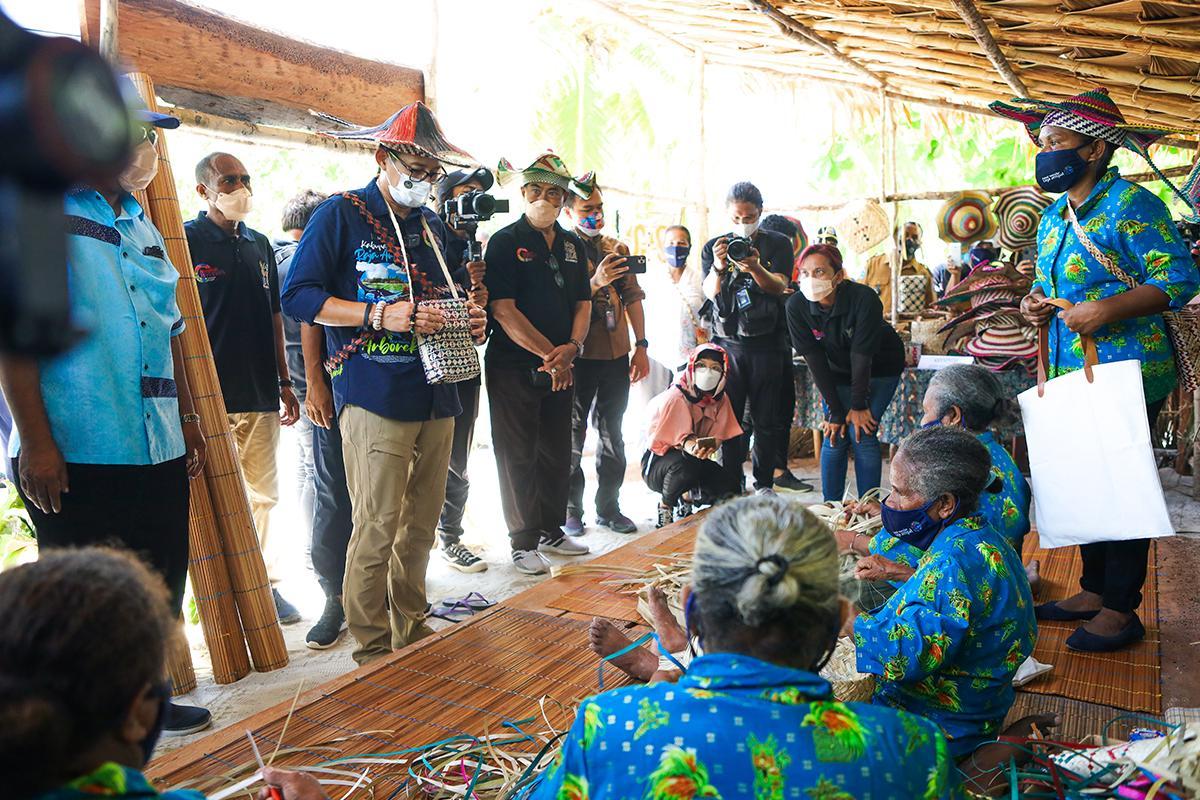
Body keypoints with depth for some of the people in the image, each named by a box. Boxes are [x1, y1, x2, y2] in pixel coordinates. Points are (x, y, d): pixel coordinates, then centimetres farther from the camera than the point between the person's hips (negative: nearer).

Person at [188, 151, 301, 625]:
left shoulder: (260, 245, 16)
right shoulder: (186, 241, -3)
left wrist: (284, 382, 15)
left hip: (261, 396, 6)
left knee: (263, 495, 12)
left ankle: (264, 584, 24)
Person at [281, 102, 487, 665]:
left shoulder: (432, 225, 20)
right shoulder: (340, 215, -1)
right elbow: (298, 296, -8)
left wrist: (467, 318, 7)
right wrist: (380, 314, -19)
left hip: (436, 396, 7)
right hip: (375, 395, -7)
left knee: (421, 524, 13)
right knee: (378, 528, -5)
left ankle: (412, 634, 28)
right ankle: (373, 653, 10)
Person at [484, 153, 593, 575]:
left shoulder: (572, 245, 13)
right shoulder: (505, 242, -6)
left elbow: (583, 303, 11)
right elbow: (504, 310, -14)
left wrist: (571, 347, -8)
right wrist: (549, 353, -17)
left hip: (560, 367, 6)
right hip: (513, 367, -6)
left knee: (557, 453, 13)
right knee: (518, 456, 1)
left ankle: (551, 530, 28)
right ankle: (524, 542, 11)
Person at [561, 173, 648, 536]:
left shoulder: (618, 248, 10)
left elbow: (633, 298, 11)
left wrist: (640, 346, 6)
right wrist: (596, 282, -27)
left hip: (617, 355, 5)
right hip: (579, 355, -5)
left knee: (612, 435, 12)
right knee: (572, 437, 4)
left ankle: (609, 507, 23)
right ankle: (570, 511, 14)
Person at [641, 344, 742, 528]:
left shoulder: (720, 400, -3)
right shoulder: (675, 398, -23)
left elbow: (718, 436, -9)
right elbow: (660, 442, -26)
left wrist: (708, 446, -35)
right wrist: (688, 446, -47)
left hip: (696, 460, 6)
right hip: (658, 462, -6)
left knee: (729, 493, -16)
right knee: (685, 465, -40)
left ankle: (687, 497, 17)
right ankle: (665, 506, -8)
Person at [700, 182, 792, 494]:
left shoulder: (777, 244, 5)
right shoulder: (714, 247, 9)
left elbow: (778, 287, -9)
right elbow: (710, 292, -5)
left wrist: (755, 268, -30)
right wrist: (718, 267, -27)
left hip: (767, 342, -1)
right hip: (727, 342, 1)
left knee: (767, 419, 2)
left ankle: (764, 483, 13)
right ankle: (732, 483, 6)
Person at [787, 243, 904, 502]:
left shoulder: (864, 299, -32)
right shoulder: (796, 306, -23)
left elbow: (862, 356, -26)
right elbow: (815, 361, -19)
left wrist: (859, 406, -19)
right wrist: (835, 410, -17)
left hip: (880, 368, -3)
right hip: (839, 370, 3)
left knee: (862, 432, -14)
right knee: (834, 434, -5)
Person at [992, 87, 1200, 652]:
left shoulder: (1131, 205, -11)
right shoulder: (1052, 217, 15)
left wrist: (1106, 310, -25)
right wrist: (1037, 304, 4)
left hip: (1127, 376, -8)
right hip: (1071, 374, 8)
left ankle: (1121, 610, 10)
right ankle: (1093, 592, 26)